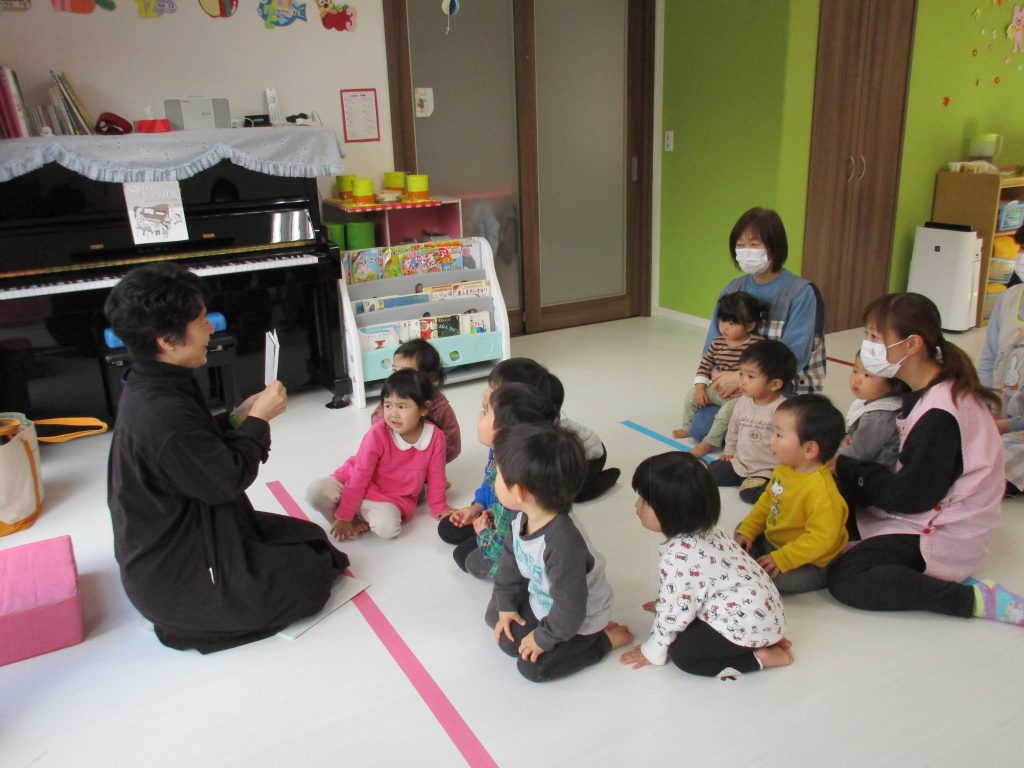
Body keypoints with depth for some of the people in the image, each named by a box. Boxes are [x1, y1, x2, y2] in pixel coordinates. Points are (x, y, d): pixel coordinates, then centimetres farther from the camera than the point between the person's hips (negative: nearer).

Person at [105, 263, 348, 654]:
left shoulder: (148, 389, 0)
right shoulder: (163, 413, -32)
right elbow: (228, 480, -24)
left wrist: (239, 416, 0)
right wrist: (258, 420, -12)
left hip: (170, 538, 10)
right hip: (176, 578, -10)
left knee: (311, 537, 15)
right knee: (313, 574, -4)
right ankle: (191, 617, 1)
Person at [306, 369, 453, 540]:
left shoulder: (436, 437, -15)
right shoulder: (378, 434, -21)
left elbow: (435, 476, 0)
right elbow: (360, 475, -17)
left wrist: (440, 508, 6)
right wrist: (344, 517, -15)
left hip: (393, 498, 0)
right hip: (359, 486, 0)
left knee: (387, 527, -34)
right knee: (316, 490, -25)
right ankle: (354, 521, -3)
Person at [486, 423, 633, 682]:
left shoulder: (563, 544, -44)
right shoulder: (524, 518, -19)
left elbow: (570, 609, -33)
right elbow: (511, 558, 1)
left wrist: (544, 638, -18)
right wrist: (505, 604, 5)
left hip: (579, 618, -8)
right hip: (542, 600, 8)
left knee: (533, 666, -7)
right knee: (495, 619, 11)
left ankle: (604, 639, 6)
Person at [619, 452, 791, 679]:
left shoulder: (680, 555, -27)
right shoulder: (701, 530, 3)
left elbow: (675, 612, -20)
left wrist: (653, 651, -6)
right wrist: (664, 602, 28)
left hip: (748, 620, -10)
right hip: (758, 607, 10)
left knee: (682, 652, -7)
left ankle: (759, 657, -3)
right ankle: (765, 641, 13)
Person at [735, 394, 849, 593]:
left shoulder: (821, 492, -34)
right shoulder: (784, 470, -6)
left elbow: (821, 539, -34)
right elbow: (767, 501, 9)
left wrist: (781, 559, -31)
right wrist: (747, 531, 1)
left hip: (809, 564, -9)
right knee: (741, 530, 17)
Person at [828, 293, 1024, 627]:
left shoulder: (937, 416, -27)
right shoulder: (932, 390, 3)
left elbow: (910, 496, -23)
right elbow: (910, 479, 7)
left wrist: (846, 469, -12)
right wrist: (848, 466, -6)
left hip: (944, 533, -10)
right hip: (929, 509, 10)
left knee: (845, 578, -22)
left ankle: (977, 599, -14)